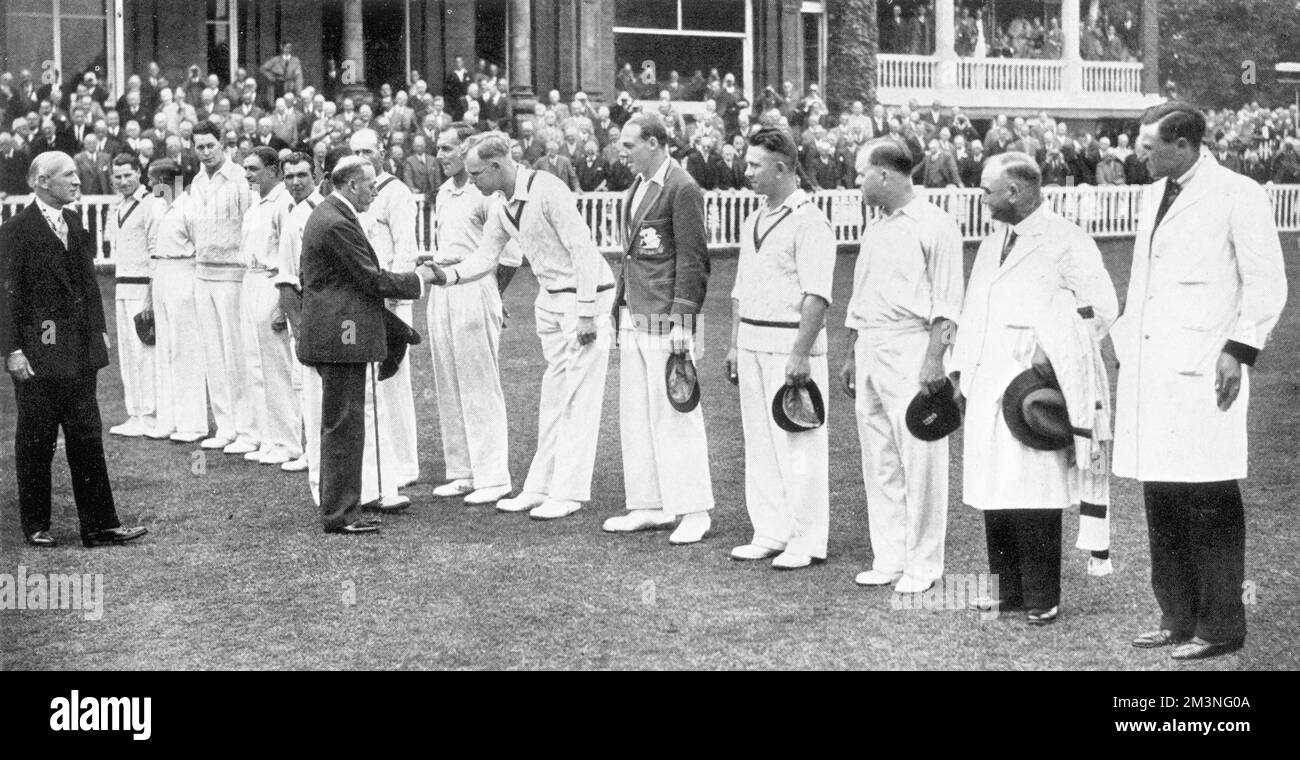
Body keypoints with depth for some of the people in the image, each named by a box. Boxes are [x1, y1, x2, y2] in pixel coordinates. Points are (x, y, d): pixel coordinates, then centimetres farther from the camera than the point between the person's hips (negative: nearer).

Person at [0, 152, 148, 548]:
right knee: (36, 442, 6)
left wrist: (99, 330, 12)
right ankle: (36, 526, 18)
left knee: (87, 440, 7)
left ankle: (99, 526, 11)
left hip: (80, 352, 6)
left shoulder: (74, 223, 11)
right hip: (38, 354, -6)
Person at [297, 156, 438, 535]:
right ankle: (340, 514, -1)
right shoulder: (338, 223, -18)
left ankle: (336, 507, 23)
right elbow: (372, 279, -18)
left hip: (330, 333, 11)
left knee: (338, 424, 16)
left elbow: (306, 275, 22)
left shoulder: (324, 215, 15)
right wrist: (417, 279, -5)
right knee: (344, 425, -6)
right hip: (341, 335, -11)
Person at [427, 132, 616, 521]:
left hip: (585, 296, -9)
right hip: (550, 299, 9)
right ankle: (541, 487, 17)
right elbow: (486, 257, 13)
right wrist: (449, 274, -5)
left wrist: (586, 313, -22)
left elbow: (582, 248, -22)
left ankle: (570, 492, -2)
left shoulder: (547, 190, -21)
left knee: (579, 397, -5)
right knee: (553, 396, 12)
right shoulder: (502, 208, 5)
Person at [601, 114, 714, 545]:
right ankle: (650, 506, 18)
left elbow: (692, 259, -14)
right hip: (634, 319, 9)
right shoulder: (638, 187, 17)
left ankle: (695, 512, 2)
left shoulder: (682, 189, -11)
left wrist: (682, 321, -18)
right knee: (635, 416, 11)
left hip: (666, 320, -9)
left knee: (675, 415, -5)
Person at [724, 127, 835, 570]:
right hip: (753, 342, 9)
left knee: (799, 445, -5)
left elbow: (817, 296, -17)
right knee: (759, 444, 11)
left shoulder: (808, 222, -11)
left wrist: (800, 354, -22)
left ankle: (807, 542, 1)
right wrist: (734, 344, 17)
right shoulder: (753, 222, 16)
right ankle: (770, 533, 19)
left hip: (791, 342, -9)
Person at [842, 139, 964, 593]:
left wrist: (934, 359, -18)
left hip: (912, 346, -8)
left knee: (919, 458, -6)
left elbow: (946, 303, -10)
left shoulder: (935, 226, -6)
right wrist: (850, 356, 21)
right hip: (870, 348, 8)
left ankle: (923, 564, 0)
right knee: (878, 460, 8)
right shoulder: (874, 230, 18)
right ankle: (888, 559, 15)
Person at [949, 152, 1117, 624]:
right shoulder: (991, 246, 20)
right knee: (992, 496, 6)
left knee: (1034, 499, -7)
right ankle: (1009, 592, 15)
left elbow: (1102, 307, -11)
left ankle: (1042, 601, 2)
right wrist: (959, 372, 16)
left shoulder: (1066, 241, -5)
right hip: (986, 389, 7)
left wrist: (1056, 353, -16)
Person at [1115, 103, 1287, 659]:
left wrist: (1239, 350, -12)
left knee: (1210, 503, -4)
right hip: (1150, 372, 7)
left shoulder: (1238, 195, -5)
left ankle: (1220, 627, 3)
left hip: (1203, 370, -7)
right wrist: (1125, 348, 18)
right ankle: (1177, 618, 18)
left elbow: (1268, 284, -6)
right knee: (1160, 500, 9)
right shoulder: (1154, 196, 17)